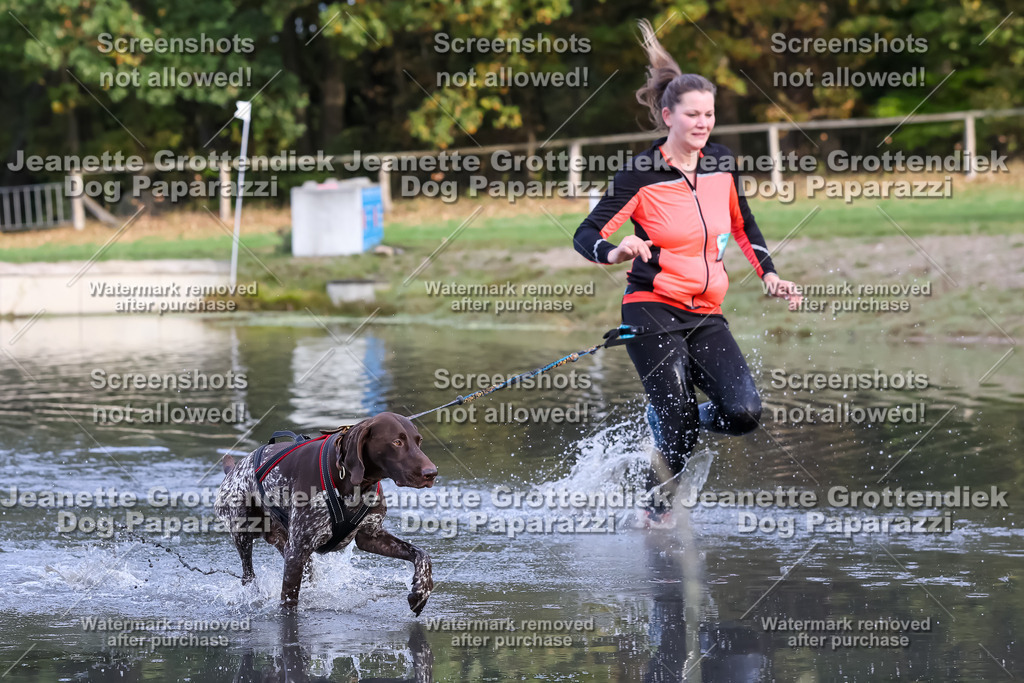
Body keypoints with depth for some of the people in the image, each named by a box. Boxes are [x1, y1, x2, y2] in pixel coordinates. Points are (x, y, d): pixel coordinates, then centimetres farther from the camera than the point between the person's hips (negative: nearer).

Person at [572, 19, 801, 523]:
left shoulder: (721, 164, 5)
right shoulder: (642, 175, -11)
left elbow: (743, 226, 22)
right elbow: (585, 236, -15)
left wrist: (768, 274, 11)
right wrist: (615, 252, -35)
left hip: (706, 315, 5)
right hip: (653, 312, -5)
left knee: (743, 414, -15)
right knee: (682, 437, -8)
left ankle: (667, 416, 15)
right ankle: (654, 512, 19)